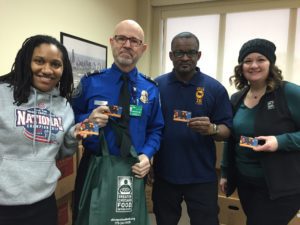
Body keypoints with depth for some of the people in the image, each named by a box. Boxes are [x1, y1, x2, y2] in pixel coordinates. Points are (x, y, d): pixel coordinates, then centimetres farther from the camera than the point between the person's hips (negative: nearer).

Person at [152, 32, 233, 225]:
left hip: (202, 176, -1)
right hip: (164, 174, 2)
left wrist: (211, 129, -25)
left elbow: (227, 130, -3)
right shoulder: (156, 85, 0)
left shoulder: (215, 88, -4)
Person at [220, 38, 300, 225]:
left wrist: (280, 141, -26)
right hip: (245, 183, 6)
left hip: (281, 187, -5)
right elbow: (231, 141, 12)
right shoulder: (236, 99, 5)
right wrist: (225, 173, 14)